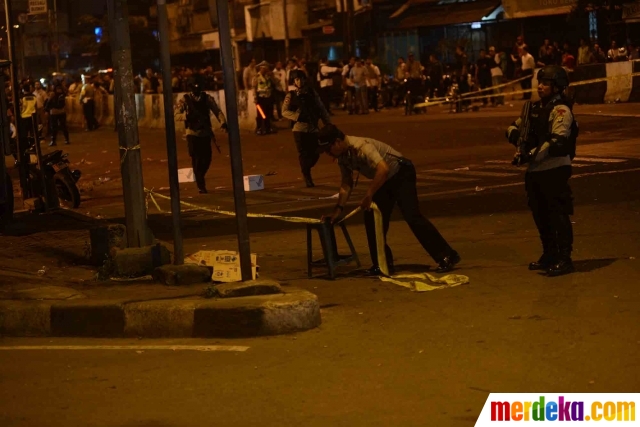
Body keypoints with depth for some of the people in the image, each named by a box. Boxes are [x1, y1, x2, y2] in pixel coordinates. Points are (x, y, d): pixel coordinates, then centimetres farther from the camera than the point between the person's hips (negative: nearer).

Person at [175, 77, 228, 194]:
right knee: (196, 159, -5)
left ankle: (200, 178, 30)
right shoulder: (185, 99, -2)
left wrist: (223, 122, -22)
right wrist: (186, 116, -27)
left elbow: (217, 110, -5)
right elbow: (177, 114, -6)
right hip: (192, 133, -2)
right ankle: (200, 185, 4)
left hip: (205, 132, 2)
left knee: (207, 158, 2)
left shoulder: (207, 98, 3)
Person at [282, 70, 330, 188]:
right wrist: (297, 116, -19)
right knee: (303, 154, -1)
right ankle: (307, 178, 9)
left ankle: (305, 171, 29)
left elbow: (322, 109, 9)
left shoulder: (312, 93, 8)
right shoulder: (291, 96, 0)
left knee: (315, 153, 2)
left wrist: (328, 124, 3)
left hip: (313, 128, 3)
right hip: (299, 128, -3)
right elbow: (284, 111, -5)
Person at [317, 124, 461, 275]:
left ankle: (447, 256, -13)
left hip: (401, 173, -9)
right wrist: (339, 209, -1)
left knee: (411, 216, -18)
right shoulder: (342, 156, -2)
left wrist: (369, 196, -37)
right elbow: (346, 185, 7)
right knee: (372, 218, 1)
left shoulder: (360, 146, -31)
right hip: (385, 180, 9)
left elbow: (383, 169, -42)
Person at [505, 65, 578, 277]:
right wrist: (517, 136, 0)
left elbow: (558, 141, -23)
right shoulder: (536, 108, 15)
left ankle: (564, 259, 0)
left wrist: (534, 154, -20)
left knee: (558, 215, -5)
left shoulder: (560, 110, -12)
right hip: (535, 170, 9)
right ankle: (550, 254, 29)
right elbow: (514, 127, 22)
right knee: (540, 215, 16)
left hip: (555, 170, -9)